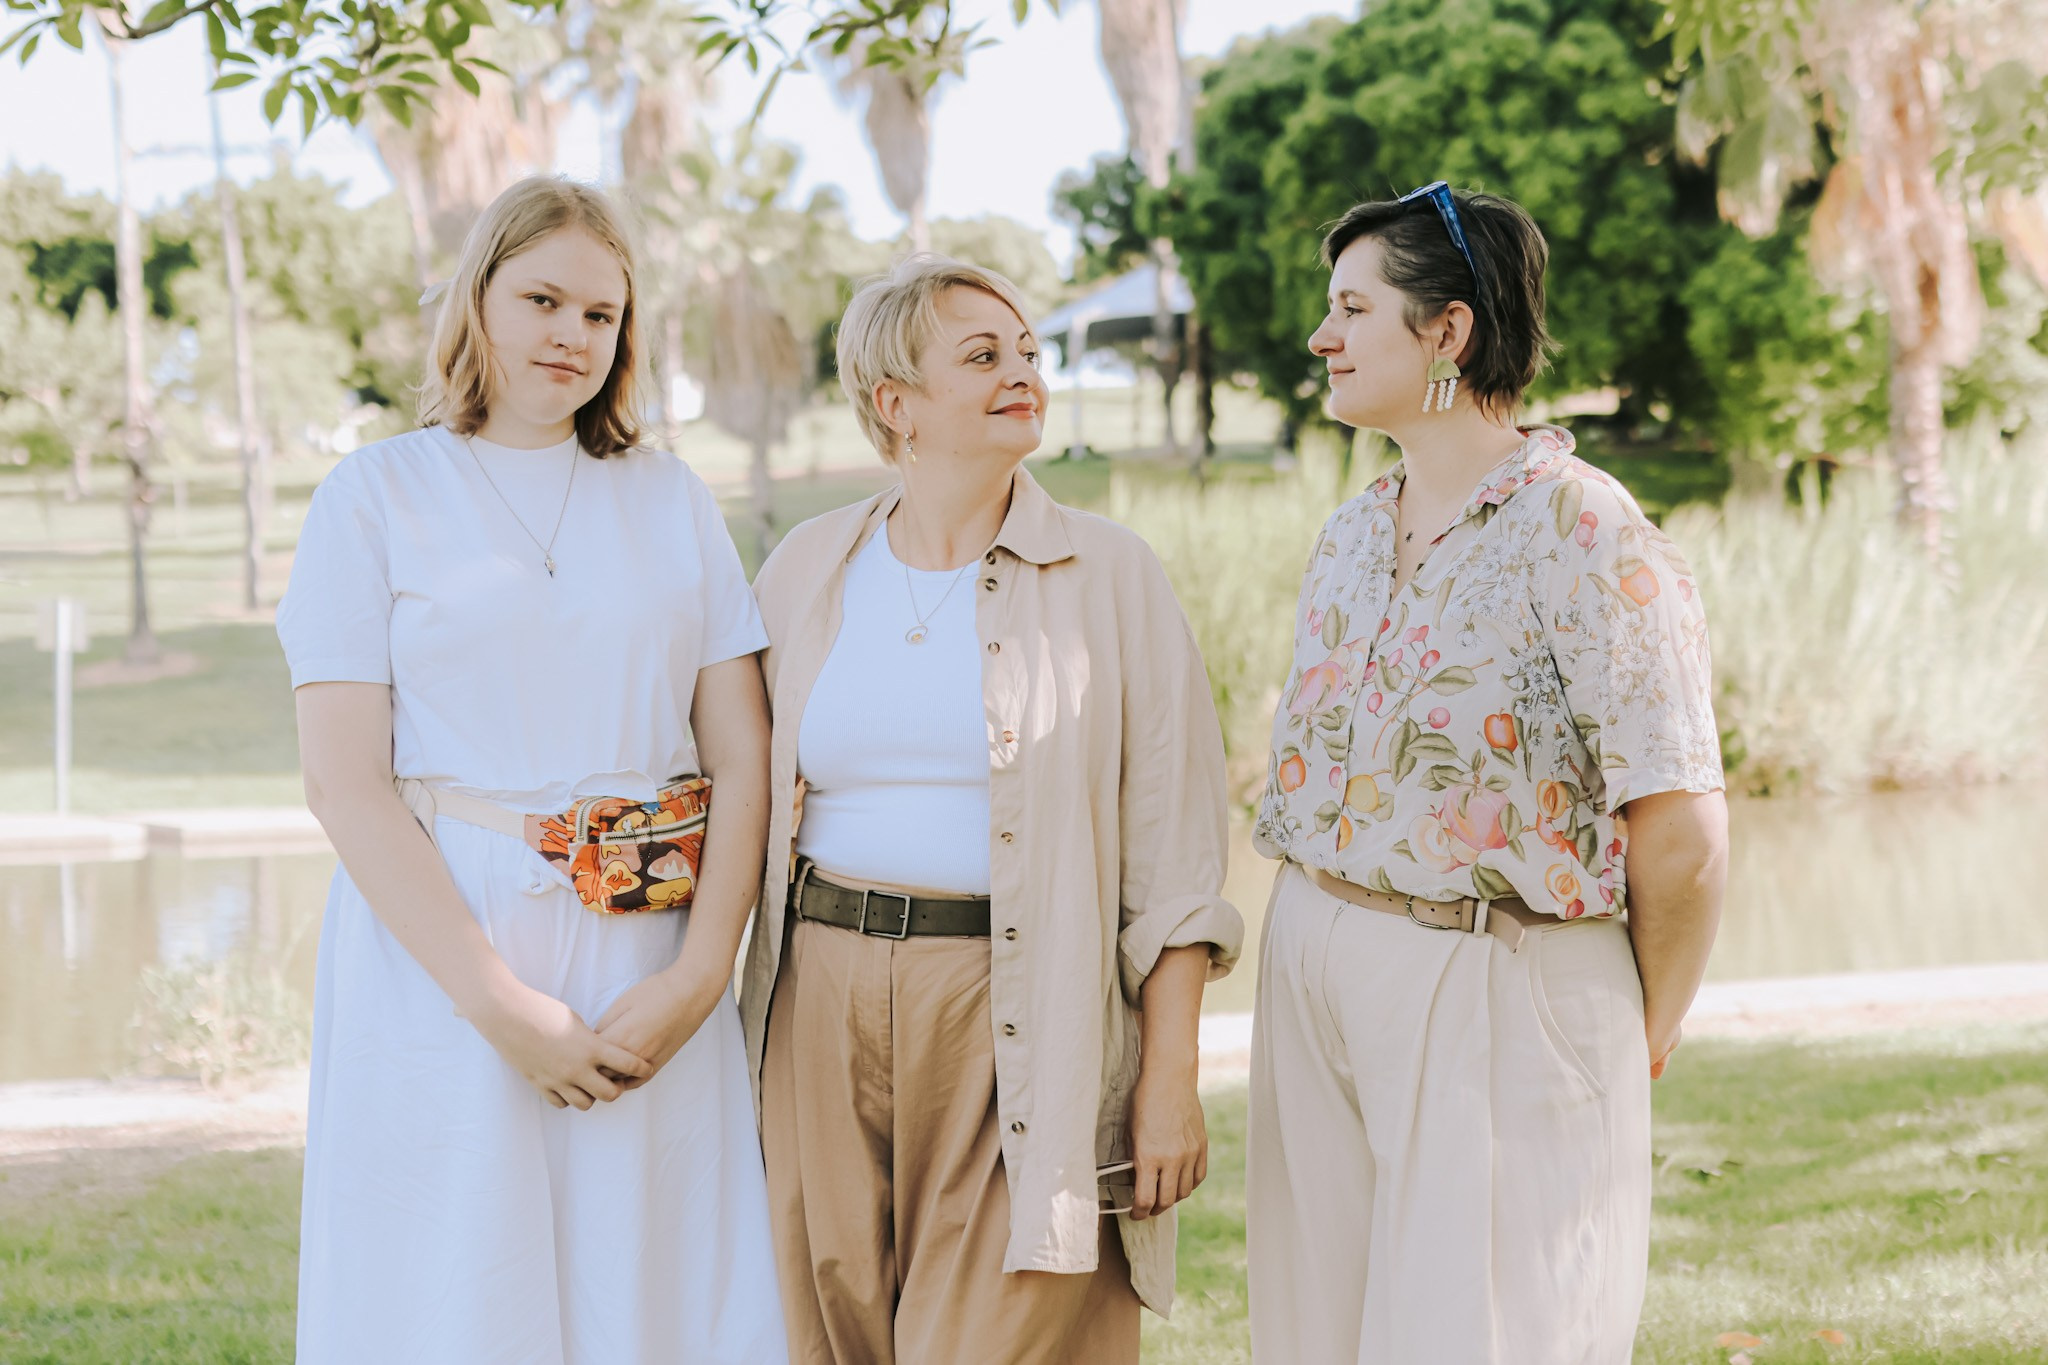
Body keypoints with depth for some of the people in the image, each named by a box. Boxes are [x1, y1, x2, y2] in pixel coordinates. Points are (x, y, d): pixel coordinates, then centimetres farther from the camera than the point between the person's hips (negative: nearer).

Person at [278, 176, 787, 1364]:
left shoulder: (672, 498, 11)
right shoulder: (379, 496, 2)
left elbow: (743, 758, 5)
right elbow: (344, 782, -7)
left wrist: (698, 976, -10)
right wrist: (499, 1002, -14)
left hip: (651, 972, 3)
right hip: (444, 964, -2)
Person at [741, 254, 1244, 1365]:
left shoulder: (1110, 577, 1)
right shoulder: (806, 572, 9)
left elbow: (1171, 855, -1)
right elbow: (748, 804, 16)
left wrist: (1171, 1078, -7)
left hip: (1023, 1018, -3)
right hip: (827, 1019, 3)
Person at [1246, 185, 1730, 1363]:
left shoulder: (1583, 534, -14)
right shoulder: (1351, 537, 12)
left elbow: (1683, 832, -15)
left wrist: (1646, 1030, -4)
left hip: (1498, 1000, -7)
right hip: (1317, 978, 7)